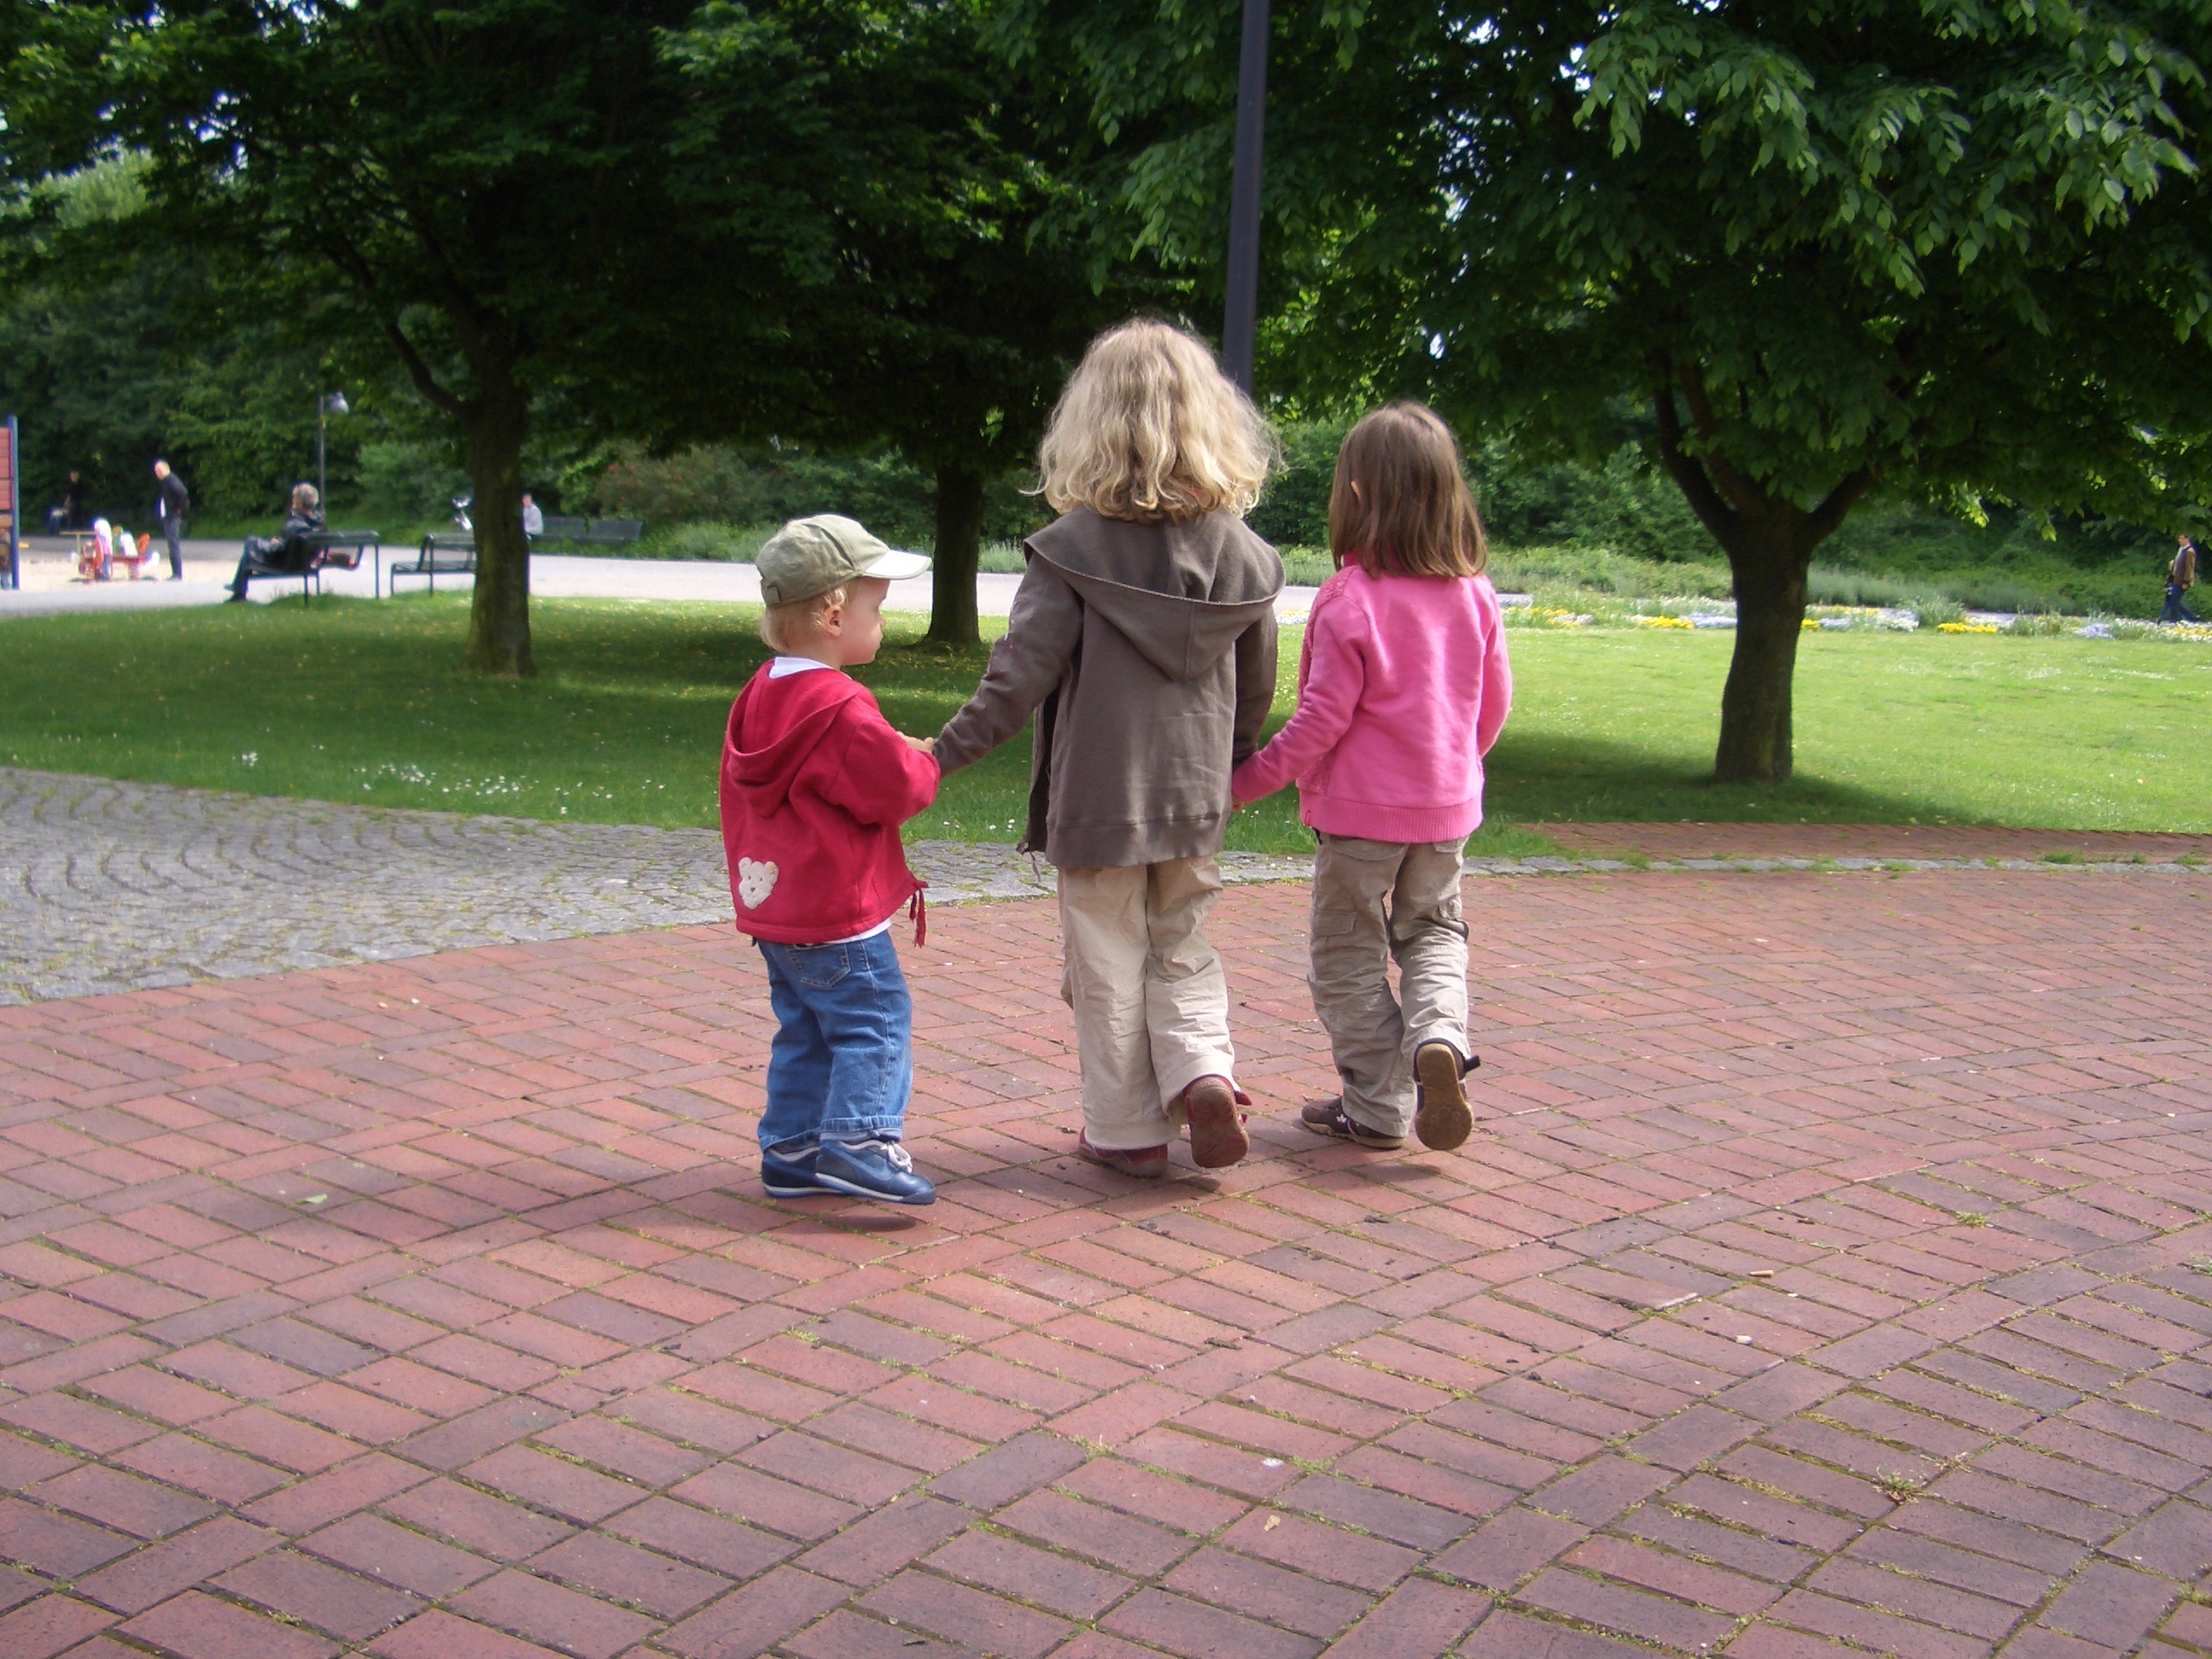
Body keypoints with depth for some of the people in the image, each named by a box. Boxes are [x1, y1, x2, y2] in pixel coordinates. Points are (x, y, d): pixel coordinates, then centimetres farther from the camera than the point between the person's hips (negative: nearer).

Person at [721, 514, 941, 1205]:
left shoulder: (758, 695, 9)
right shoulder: (841, 709, -20)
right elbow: (896, 789, -19)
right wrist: (922, 763, 2)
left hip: (771, 911, 9)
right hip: (838, 918, -9)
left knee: (804, 1031, 15)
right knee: (876, 1021, -5)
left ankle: (790, 1150, 18)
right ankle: (859, 1139, -13)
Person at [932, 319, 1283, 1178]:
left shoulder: (1072, 547, -14)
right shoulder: (1240, 552, -2)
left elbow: (1021, 675, -16)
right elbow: (1255, 689, 7)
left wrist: (944, 754, -7)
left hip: (1096, 801, -3)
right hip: (1194, 798, 4)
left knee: (1108, 971, 9)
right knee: (1183, 953, 20)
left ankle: (1127, 1131, 17)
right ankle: (1204, 1073, 0)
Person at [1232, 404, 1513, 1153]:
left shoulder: (1350, 599, -18)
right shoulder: (1474, 592, -2)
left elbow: (1321, 720, -17)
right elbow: (1495, 699, 8)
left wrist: (1250, 781, -6)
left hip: (1361, 809, -5)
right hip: (1447, 808, 5)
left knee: (1349, 955, 9)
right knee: (1433, 930, 23)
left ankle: (1378, 1106, 13)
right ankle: (1439, 1037, -4)